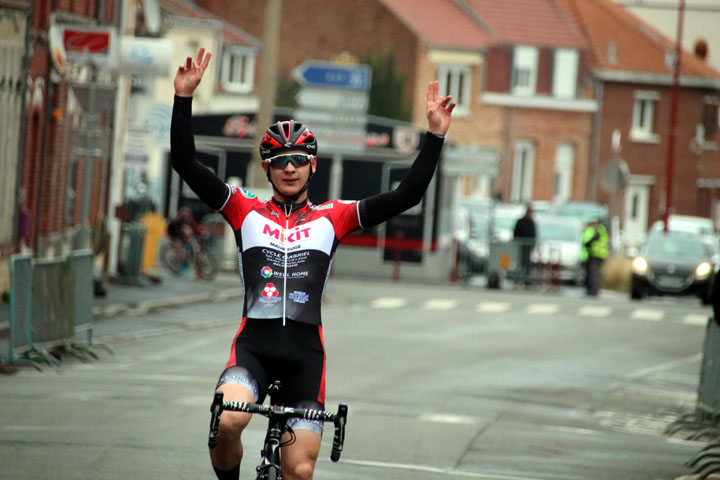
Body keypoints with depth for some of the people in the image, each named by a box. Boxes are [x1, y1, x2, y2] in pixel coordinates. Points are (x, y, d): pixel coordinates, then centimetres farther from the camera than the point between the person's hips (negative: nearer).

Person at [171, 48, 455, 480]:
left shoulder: (331, 219, 10)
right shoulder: (247, 212, 8)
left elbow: (406, 196, 4)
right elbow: (186, 164, 0)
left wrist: (435, 136, -5)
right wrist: (184, 99, -10)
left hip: (305, 351, 1)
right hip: (254, 344, -1)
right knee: (226, 422, -30)